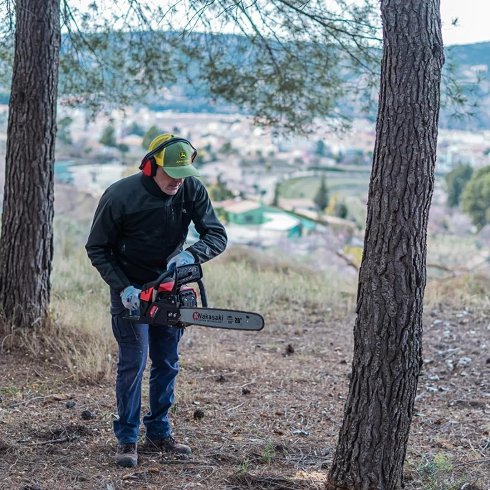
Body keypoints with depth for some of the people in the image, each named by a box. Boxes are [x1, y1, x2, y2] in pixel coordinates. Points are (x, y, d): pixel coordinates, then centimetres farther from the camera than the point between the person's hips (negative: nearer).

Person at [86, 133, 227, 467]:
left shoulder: (192, 190, -14)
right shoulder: (120, 196, -23)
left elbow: (217, 236, -13)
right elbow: (97, 249, -12)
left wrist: (190, 254, -34)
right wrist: (123, 288, -22)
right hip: (130, 288, -4)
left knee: (167, 362, 8)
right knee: (133, 360, -9)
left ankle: (159, 433, 21)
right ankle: (127, 440, 1)